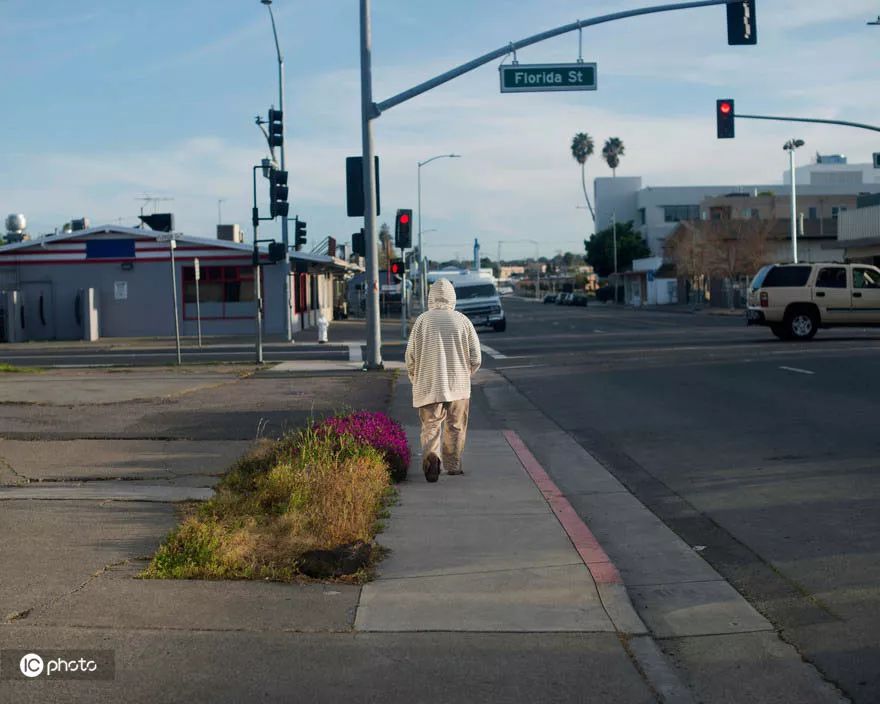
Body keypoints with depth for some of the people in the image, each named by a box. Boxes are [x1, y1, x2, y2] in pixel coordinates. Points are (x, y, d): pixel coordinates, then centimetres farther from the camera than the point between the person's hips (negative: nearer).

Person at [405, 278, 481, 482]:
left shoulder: (422, 320, -4)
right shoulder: (463, 321, -2)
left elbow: (411, 356, -3)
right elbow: (476, 358, -1)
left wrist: (416, 380, 13)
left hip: (429, 385, -1)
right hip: (458, 385, 1)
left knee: (430, 426, 2)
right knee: (455, 428, 15)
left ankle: (431, 455, -23)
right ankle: (453, 465, 25)